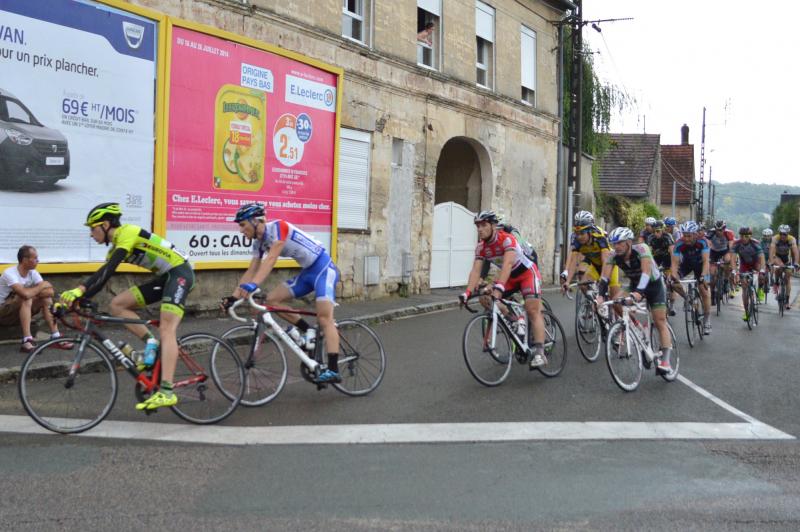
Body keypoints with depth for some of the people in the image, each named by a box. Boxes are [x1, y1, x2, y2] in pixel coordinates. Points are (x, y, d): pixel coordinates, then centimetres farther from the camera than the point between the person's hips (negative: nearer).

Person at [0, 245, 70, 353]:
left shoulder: (33, 273, -3)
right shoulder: (10, 273, -24)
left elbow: (51, 292, -11)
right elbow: (25, 294, -39)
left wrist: (32, 291, -25)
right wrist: (41, 286, -21)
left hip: (19, 313, 7)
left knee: (46, 298, -10)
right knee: (26, 298, -31)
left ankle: (56, 337, -13)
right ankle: (27, 340, -36)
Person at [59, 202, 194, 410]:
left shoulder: (127, 233, -14)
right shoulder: (117, 245, 14)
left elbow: (108, 270, -26)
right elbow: (102, 277, 10)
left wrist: (80, 289, -33)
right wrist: (76, 297, 1)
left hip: (179, 273, -9)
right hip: (165, 277, 9)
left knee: (166, 329, -21)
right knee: (117, 304, 0)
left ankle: (167, 392, -29)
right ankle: (150, 343, 2)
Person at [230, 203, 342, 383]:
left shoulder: (278, 227, -20)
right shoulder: (259, 243, 5)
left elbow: (271, 259, -32)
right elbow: (251, 271, 5)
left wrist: (252, 285, -41)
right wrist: (234, 296, -3)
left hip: (323, 267, -8)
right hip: (307, 272, 8)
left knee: (324, 317, -19)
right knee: (271, 299, -3)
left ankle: (333, 370, -22)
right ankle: (309, 331, 6)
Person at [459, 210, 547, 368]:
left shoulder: (507, 239, -30)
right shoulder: (481, 247, -10)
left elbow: (507, 264, -43)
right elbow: (475, 270, -17)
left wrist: (499, 287, -56)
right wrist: (467, 292, -32)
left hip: (528, 273, -7)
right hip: (510, 277, 7)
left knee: (533, 310, -20)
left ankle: (539, 352, -25)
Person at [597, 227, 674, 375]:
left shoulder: (641, 249, -32)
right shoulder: (614, 256, -20)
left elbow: (646, 271, -45)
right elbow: (605, 276, -27)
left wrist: (639, 291, -60)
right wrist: (601, 295, -44)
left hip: (653, 285, -5)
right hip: (635, 285, 5)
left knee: (660, 322, -10)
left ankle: (665, 362, -11)